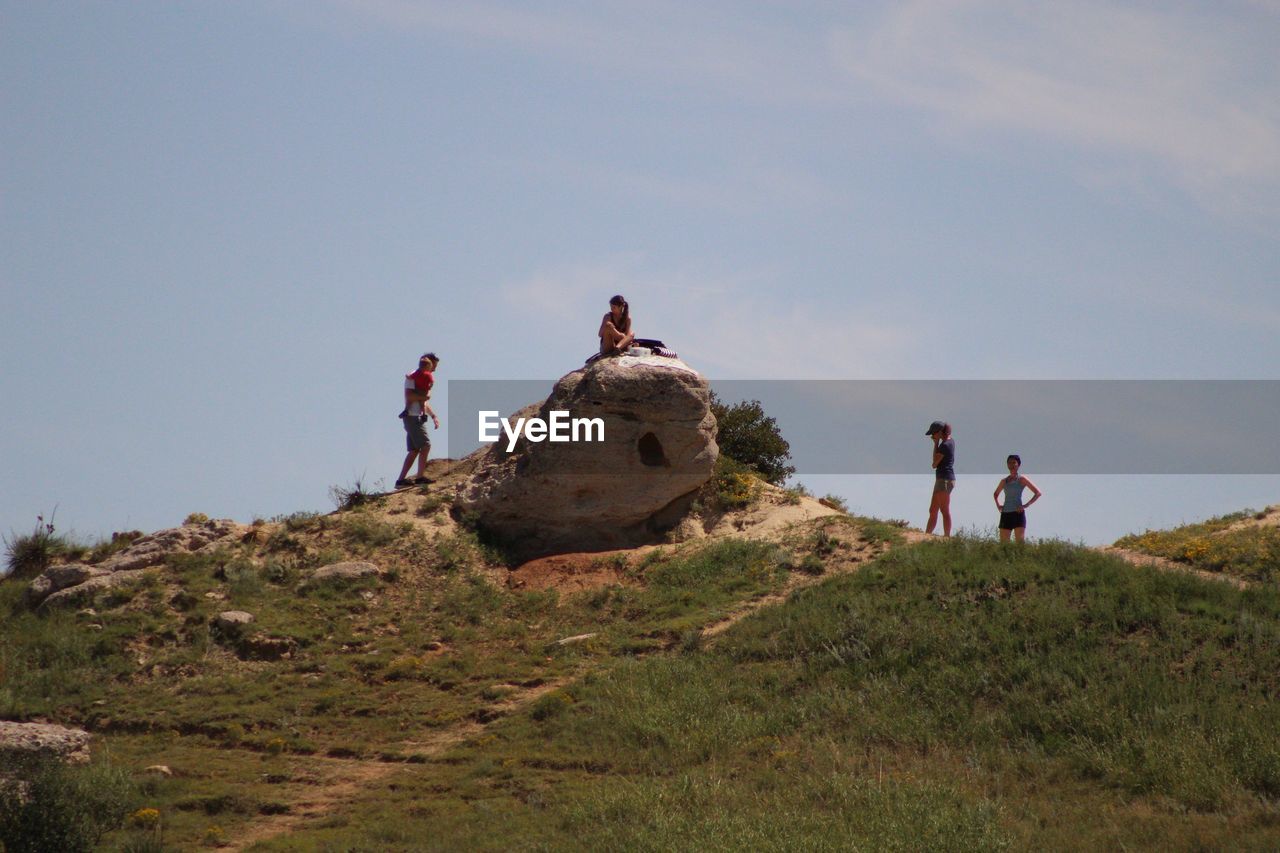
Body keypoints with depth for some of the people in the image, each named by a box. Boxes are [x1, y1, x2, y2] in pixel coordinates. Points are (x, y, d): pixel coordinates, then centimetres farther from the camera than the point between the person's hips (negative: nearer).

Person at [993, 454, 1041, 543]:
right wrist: (998, 505, 15)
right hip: (1006, 514, 5)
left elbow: (1038, 493, -2)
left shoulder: (1022, 479, 1)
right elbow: (995, 494, 33)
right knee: (1003, 543, 1)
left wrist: (1026, 505, -9)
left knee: (1020, 541, -12)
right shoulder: (1004, 481, 14)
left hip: (1018, 513, -5)